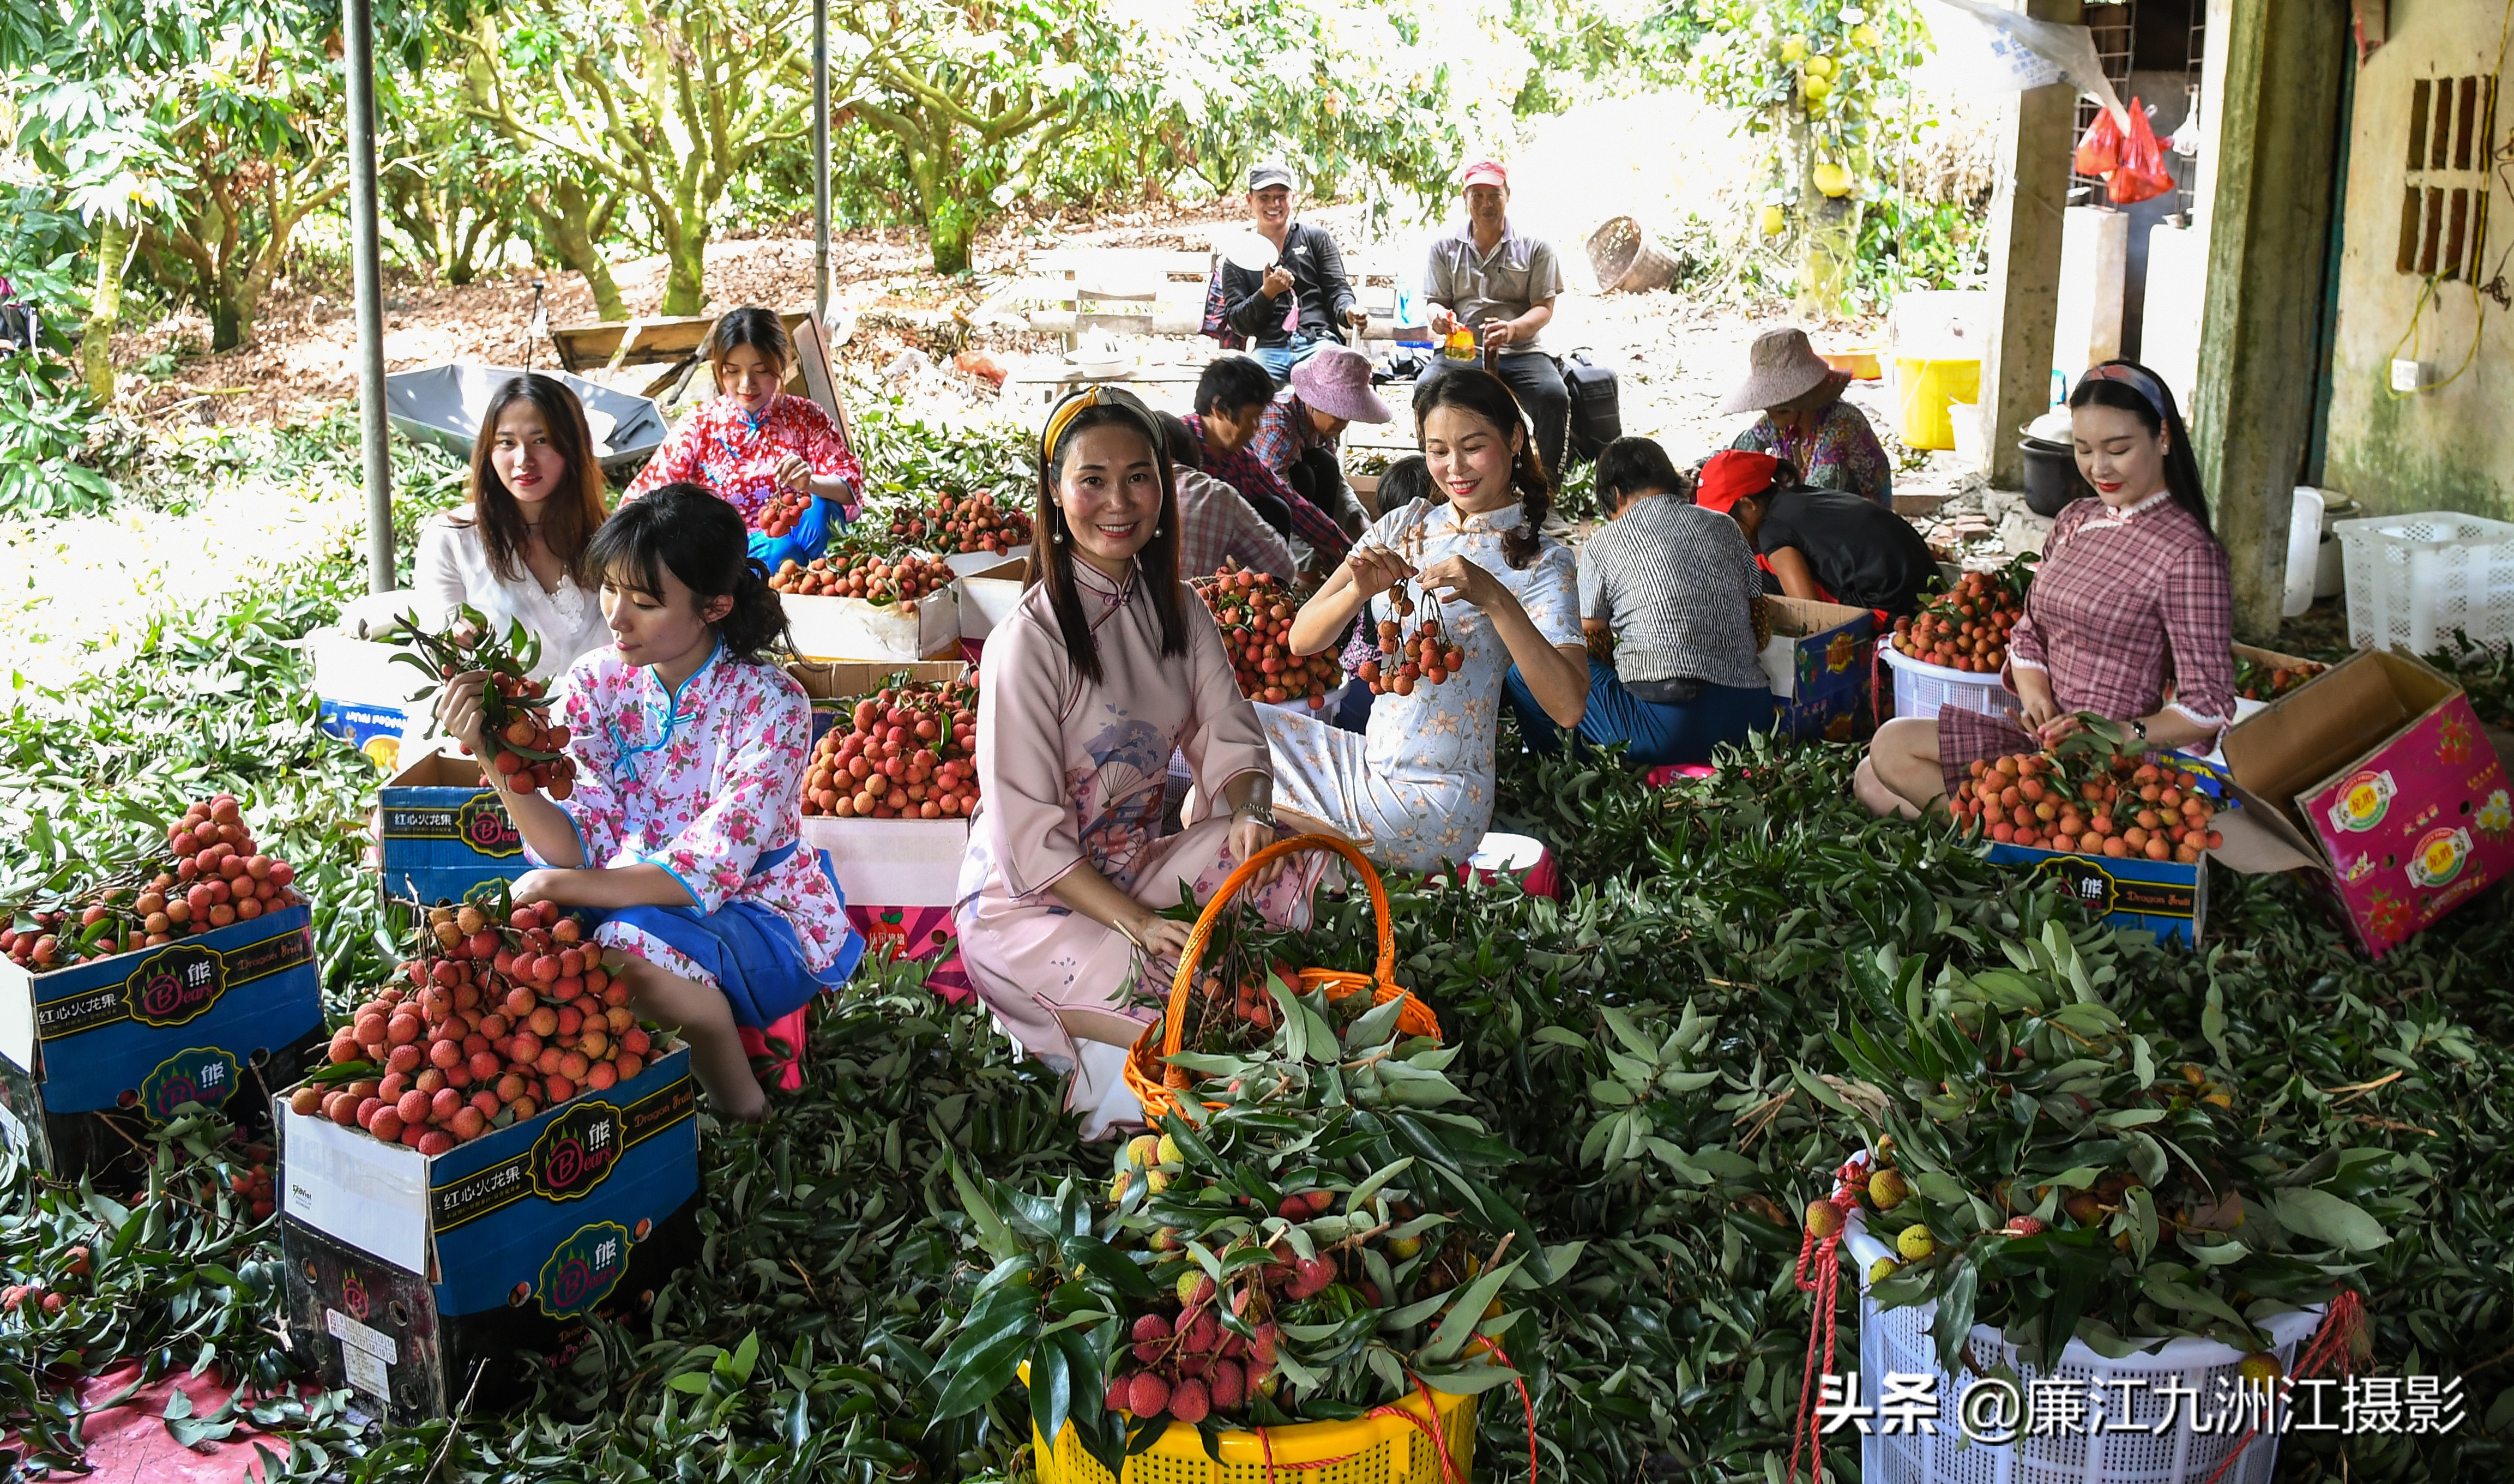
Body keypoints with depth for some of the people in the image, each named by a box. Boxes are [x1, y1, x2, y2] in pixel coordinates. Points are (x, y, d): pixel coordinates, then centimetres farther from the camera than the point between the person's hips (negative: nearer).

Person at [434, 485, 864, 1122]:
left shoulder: (768, 703, -18)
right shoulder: (597, 683, -4)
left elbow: (712, 869, -23)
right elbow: (581, 847, -11)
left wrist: (562, 886, -29)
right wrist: (494, 760, -26)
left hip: (759, 916, -4)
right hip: (633, 900, 5)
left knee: (633, 946, -33)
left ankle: (738, 1099, -8)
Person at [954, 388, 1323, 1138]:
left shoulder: (1177, 611, 4)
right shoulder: (1030, 638, -18)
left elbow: (1229, 737, 5)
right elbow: (1029, 833, -19)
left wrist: (1248, 814, -18)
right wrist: (1139, 925, -27)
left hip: (1137, 862, 7)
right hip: (1027, 900, -7)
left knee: (1315, 864, -14)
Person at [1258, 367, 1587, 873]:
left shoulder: (1540, 561, -9)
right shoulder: (1404, 526, 6)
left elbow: (1569, 707, -23)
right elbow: (1301, 640, 0)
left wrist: (1492, 596, -32)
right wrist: (1360, 589, -21)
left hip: (1436, 800, -6)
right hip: (1370, 760, 6)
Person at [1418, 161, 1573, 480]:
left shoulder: (1536, 247, 9)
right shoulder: (1445, 248, 15)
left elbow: (1544, 308, 3)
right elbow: (1437, 301, 14)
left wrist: (1513, 329, -21)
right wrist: (1439, 317, -14)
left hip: (1521, 351, -1)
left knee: (1554, 396, -32)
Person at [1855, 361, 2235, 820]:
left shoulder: (2187, 554, -14)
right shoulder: (2076, 521, 12)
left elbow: (2208, 707, -14)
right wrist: (2036, 694, -5)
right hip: (2045, 732, 9)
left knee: (1894, 746, -17)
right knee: (1871, 781, 0)